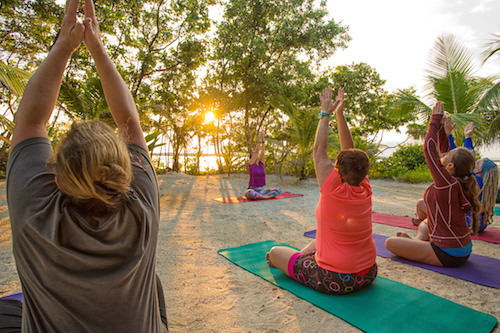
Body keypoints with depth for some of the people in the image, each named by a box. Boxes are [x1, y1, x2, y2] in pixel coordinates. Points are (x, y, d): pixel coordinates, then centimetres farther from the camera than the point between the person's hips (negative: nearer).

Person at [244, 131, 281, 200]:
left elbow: (263, 152, 2)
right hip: (252, 190, -5)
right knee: (249, 193, -41)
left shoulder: (261, 164, 10)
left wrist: (263, 140, -1)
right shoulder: (251, 164, -3)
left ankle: (259, 196, -11)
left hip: (261, 190, 5)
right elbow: (256, 151, -11)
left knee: (278, 190, -11)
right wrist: (259, 140, -12)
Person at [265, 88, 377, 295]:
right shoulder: (365, 190, -8)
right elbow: (349, 150, -1)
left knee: (275, 252, 11)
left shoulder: (334, 190, -24)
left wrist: (326, 113, -3)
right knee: (318, 241, 32)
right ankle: (301, 255, 49)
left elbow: (319, 150, -13)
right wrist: (340, 113, 4)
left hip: (333, 281, -7)